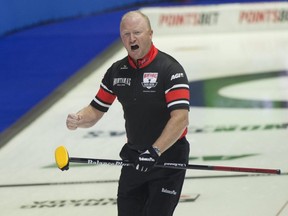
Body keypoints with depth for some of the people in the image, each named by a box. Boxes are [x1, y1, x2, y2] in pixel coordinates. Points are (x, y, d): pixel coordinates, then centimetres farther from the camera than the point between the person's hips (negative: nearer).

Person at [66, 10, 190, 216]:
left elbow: (180, 118, -25)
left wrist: (155, 151, -32)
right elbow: (96, 110, 9)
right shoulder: (117, 71, 4)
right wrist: (78, 120, -13)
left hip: (169, 155, -6)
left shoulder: (169, 69, -16)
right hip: (134, 156, 6)